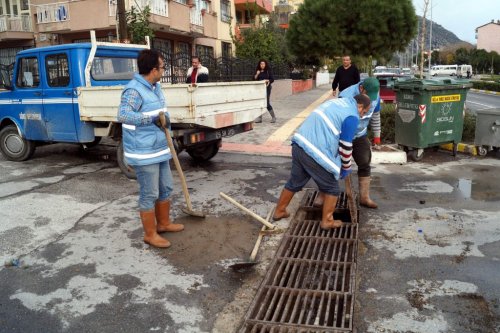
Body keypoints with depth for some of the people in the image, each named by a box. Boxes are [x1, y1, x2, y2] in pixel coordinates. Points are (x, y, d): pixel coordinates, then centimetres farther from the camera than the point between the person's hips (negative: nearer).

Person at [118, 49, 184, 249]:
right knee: (149, 195, 1)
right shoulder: (134, 90, -19)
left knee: (165, 189, 20)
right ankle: (150, 234, 16)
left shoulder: (156, 87, 11)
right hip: (144, 154, -10)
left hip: (160, 150, 10)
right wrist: (152, 119, -30)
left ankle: (163, 223, 38)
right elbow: (123, 115, -33)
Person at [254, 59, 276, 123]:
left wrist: (268, 81, -19)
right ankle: (259, 118, 10)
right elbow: (254, 79, 3)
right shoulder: (258, 71, 9)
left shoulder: (268, 71, 0)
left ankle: (273, 117, 7)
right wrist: (257, 74, -12)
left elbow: (272, 79, -1)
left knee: (267, 103, -6)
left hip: (266, 88, -4)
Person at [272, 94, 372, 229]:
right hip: (315, 153, -8)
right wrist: (346, 168, 14)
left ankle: (279, 211, 38)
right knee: (331, 188, 12)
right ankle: (327, 221, 23)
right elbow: (345, 146, -3)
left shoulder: (337, 101, 22)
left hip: (299, 143, 8)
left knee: (294, 182, 25)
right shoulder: (352, 116, -5)